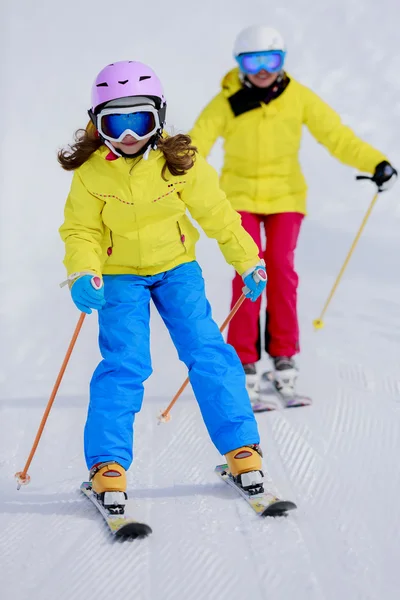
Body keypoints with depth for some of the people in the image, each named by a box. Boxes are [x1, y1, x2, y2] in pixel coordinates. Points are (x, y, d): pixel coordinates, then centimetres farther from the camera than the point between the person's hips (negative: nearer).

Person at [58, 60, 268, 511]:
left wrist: (248, 261, 0)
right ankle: (108, 467, -5)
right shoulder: (90, 173, -15)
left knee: (207, 352, -7)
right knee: (124, 364, -13)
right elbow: (80, 231, -7)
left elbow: (216, 213, -3)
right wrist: (83, 274, -26)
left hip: (177, 267, 1)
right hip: (119, 276, -1)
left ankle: (241, 451, 2)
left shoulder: (180, 161, -14)